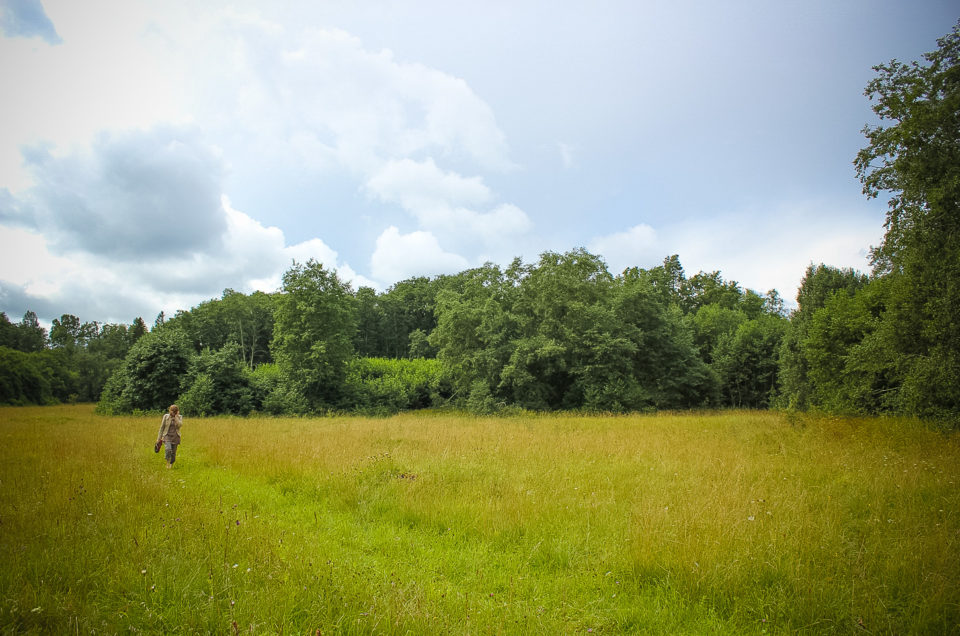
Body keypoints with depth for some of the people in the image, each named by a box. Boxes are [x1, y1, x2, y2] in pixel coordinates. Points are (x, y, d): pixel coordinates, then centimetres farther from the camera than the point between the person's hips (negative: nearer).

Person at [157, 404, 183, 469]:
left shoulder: (180, 417, 2)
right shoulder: (166, 416, 1)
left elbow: (180, 425, -17)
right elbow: (162, 427, 5)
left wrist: (176, 416, -14)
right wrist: (159, 438, 5)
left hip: (175, 437, 1)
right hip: (167, 436, -1)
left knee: (173, 453, 3)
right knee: (168, 449, -24)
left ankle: (171, 465, 23)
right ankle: (167, 463, -4)